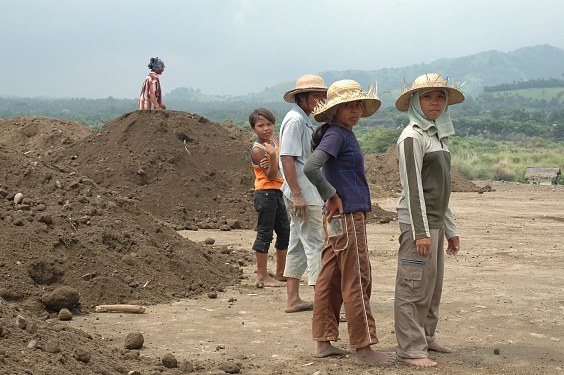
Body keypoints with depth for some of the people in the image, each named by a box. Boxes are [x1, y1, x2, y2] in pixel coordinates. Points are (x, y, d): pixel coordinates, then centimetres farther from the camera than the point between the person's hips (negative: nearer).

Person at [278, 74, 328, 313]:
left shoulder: (304, 121, 18)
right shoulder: (295, 120, -13)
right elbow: (287, 158, -19)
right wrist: (297, 195, -23)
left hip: (305, 195, 10)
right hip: (304, 195, -10)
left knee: (298, 245, 12)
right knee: (316, 245, -10)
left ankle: (293, 300, 18)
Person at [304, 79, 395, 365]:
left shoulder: (346, 135, 15)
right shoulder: (335, 135, -13)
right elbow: (310, 168, -27)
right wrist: (332, 196, -16)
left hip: (339, 218, 9)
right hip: (346, 216, -9)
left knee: (330, 278, 11)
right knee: (357, 281, -4)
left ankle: (322, 341, 18)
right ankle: (364, 347, 3)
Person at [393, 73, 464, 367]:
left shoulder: (437, 135, 18)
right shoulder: (412, 136, -10)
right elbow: (412, 187, -16)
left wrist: (450, 229, 21)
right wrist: (420, 231, -20)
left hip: (435, 222, 9)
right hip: (417, 222, -9)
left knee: (433, 285, 15)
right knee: (415, 286, -6)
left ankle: (426, 337, 27)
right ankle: (410, 349, -1)